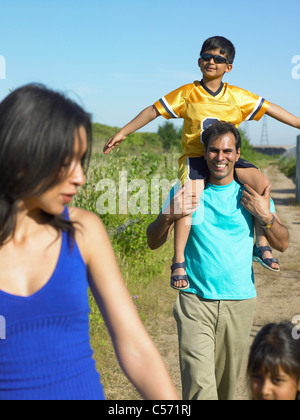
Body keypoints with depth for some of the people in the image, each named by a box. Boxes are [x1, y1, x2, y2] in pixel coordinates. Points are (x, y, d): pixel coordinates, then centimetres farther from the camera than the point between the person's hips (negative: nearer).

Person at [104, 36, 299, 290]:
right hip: (195, 157, -2)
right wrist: (124, 132, 0)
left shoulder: (237, 96, 6)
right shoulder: (188, 93, 2)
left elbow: (271, 109, 10)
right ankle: (179, 262, -24)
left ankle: (262, 246, -11)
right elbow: (153, 111, 4)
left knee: (262, 183, -23)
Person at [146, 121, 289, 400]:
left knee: (226, 384, 12)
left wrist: (265, 216, -10)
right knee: (199, 385, -14)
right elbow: (153, 242, 2)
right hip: (195, 301, -2)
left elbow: (282, 244, 8)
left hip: (239, 303, 2)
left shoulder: (251, 193, 5)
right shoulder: (185, 191, 2)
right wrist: (169, 215, -17)